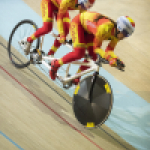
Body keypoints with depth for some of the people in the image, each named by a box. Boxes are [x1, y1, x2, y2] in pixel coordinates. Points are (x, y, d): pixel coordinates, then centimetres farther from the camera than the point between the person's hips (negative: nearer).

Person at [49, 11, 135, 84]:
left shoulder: (117, 33, -17)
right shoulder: (105, 28, -39)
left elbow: (109, 50, -12)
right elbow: (96, 47, -31)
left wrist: (116, 59, -31)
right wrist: (108, 58, -42)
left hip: (88, 28, 7)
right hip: (79, 22, -7)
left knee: (93, 56, -3)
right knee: (79, 54, -20)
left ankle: (76, 78, 14)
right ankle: (56, 64, 2)